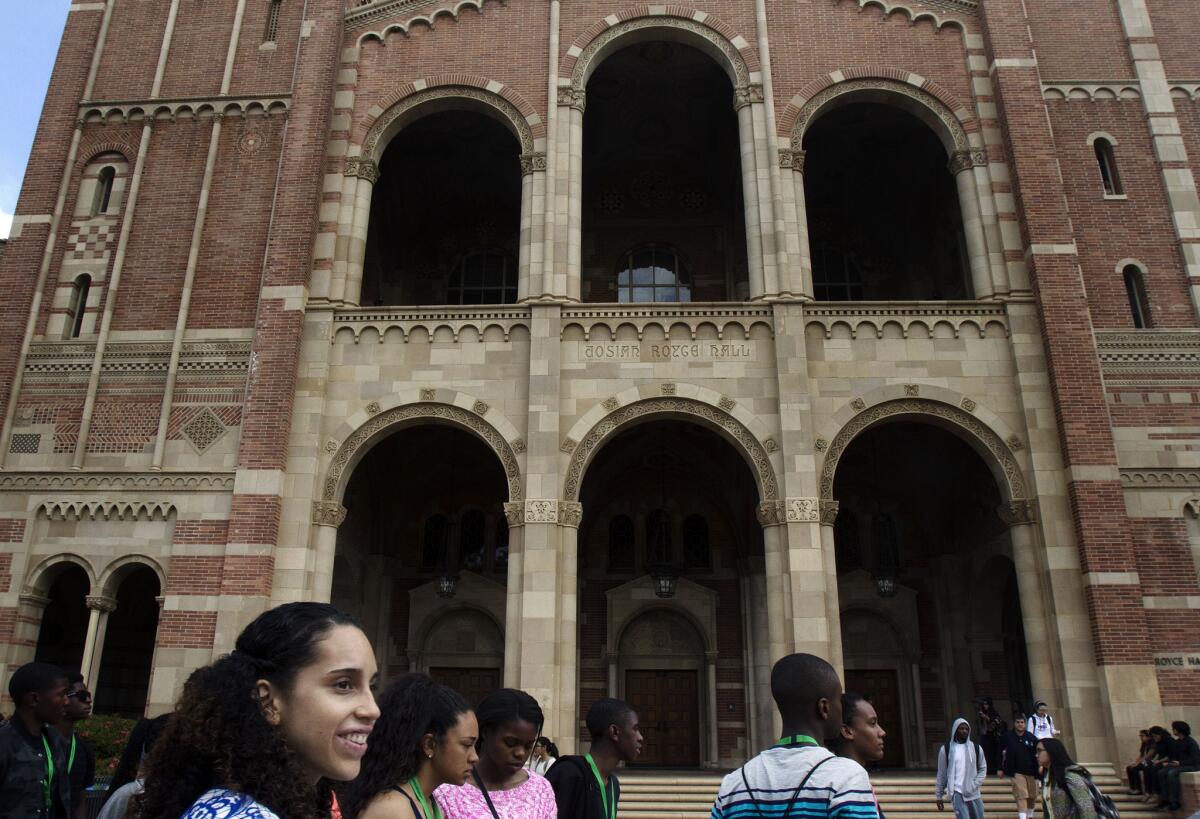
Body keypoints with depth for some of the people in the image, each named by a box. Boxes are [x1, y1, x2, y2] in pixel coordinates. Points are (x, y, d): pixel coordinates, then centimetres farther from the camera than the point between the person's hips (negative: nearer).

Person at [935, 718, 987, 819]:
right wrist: (939, 795, 7)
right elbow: (941, 773, 5)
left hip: (974, 793, 3)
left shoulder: (976, 748, 3)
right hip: (957, 793, -3)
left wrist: (974, 786, -7)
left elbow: (983, 768, 8)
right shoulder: (946, 749, -2)